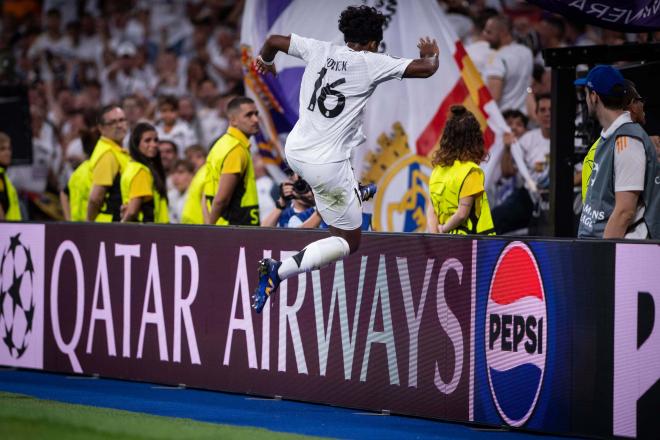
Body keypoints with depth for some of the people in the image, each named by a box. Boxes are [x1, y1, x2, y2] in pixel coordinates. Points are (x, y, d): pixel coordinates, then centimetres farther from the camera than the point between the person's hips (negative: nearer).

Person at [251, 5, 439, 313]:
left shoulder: (320, 50, 2)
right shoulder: (371, 63, -10)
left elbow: (273, 41, 11)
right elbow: (427, 68, -8)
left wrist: (265, 61, 33)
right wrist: (431, 53, 15)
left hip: (294, 151, 7)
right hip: (327, 166, -7)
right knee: (349, 242, 5)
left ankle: (353, 195, 59)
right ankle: (279, 272, -11)